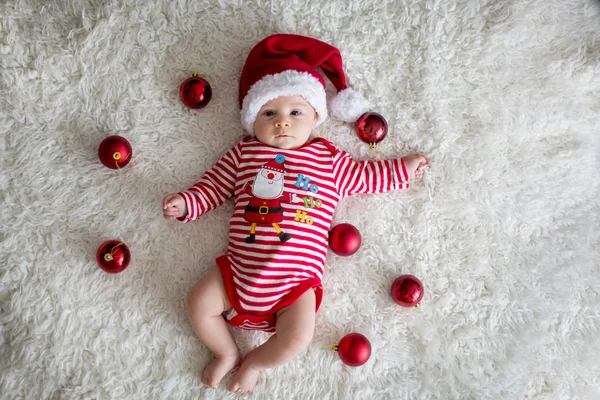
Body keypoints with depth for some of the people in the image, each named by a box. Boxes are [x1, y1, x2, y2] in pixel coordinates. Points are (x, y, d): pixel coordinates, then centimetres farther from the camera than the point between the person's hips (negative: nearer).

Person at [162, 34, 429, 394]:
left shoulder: (329, 159, 5)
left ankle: (255, 363, 18)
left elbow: (363, 176, 17)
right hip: (239, 269, 2)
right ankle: (227, 353, 24)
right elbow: (214, 186, 11)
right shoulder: (244, 153, 7)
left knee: (298, 338, -14)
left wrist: (402, 169, 16)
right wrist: (185, 204, -2)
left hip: (297, 279, -1)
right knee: (199, 304, -4)